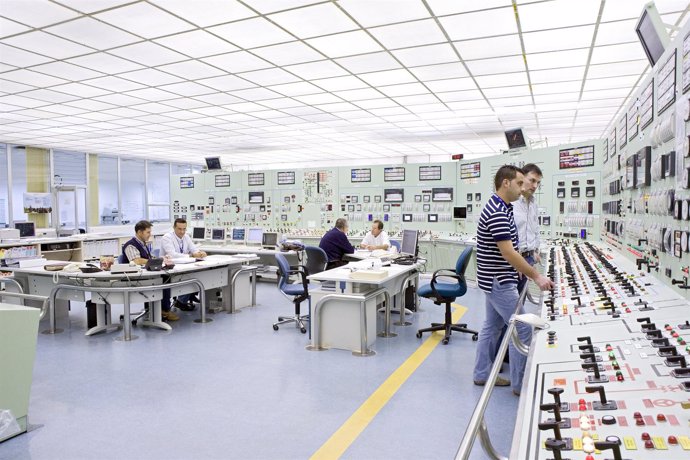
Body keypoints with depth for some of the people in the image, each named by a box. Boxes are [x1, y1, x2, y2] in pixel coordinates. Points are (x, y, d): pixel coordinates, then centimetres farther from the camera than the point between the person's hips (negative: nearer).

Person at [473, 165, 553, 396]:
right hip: (499, 282, -11)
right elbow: (508, 253, -27)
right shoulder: (498, 212, -23)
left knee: (492, 325, 16)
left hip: (495, 280, 11)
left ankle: (482, 374, 25)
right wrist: (536, 277, -24)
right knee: (522, 330, -3)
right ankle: (520, 384, 8)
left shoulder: (500, 207, 11)